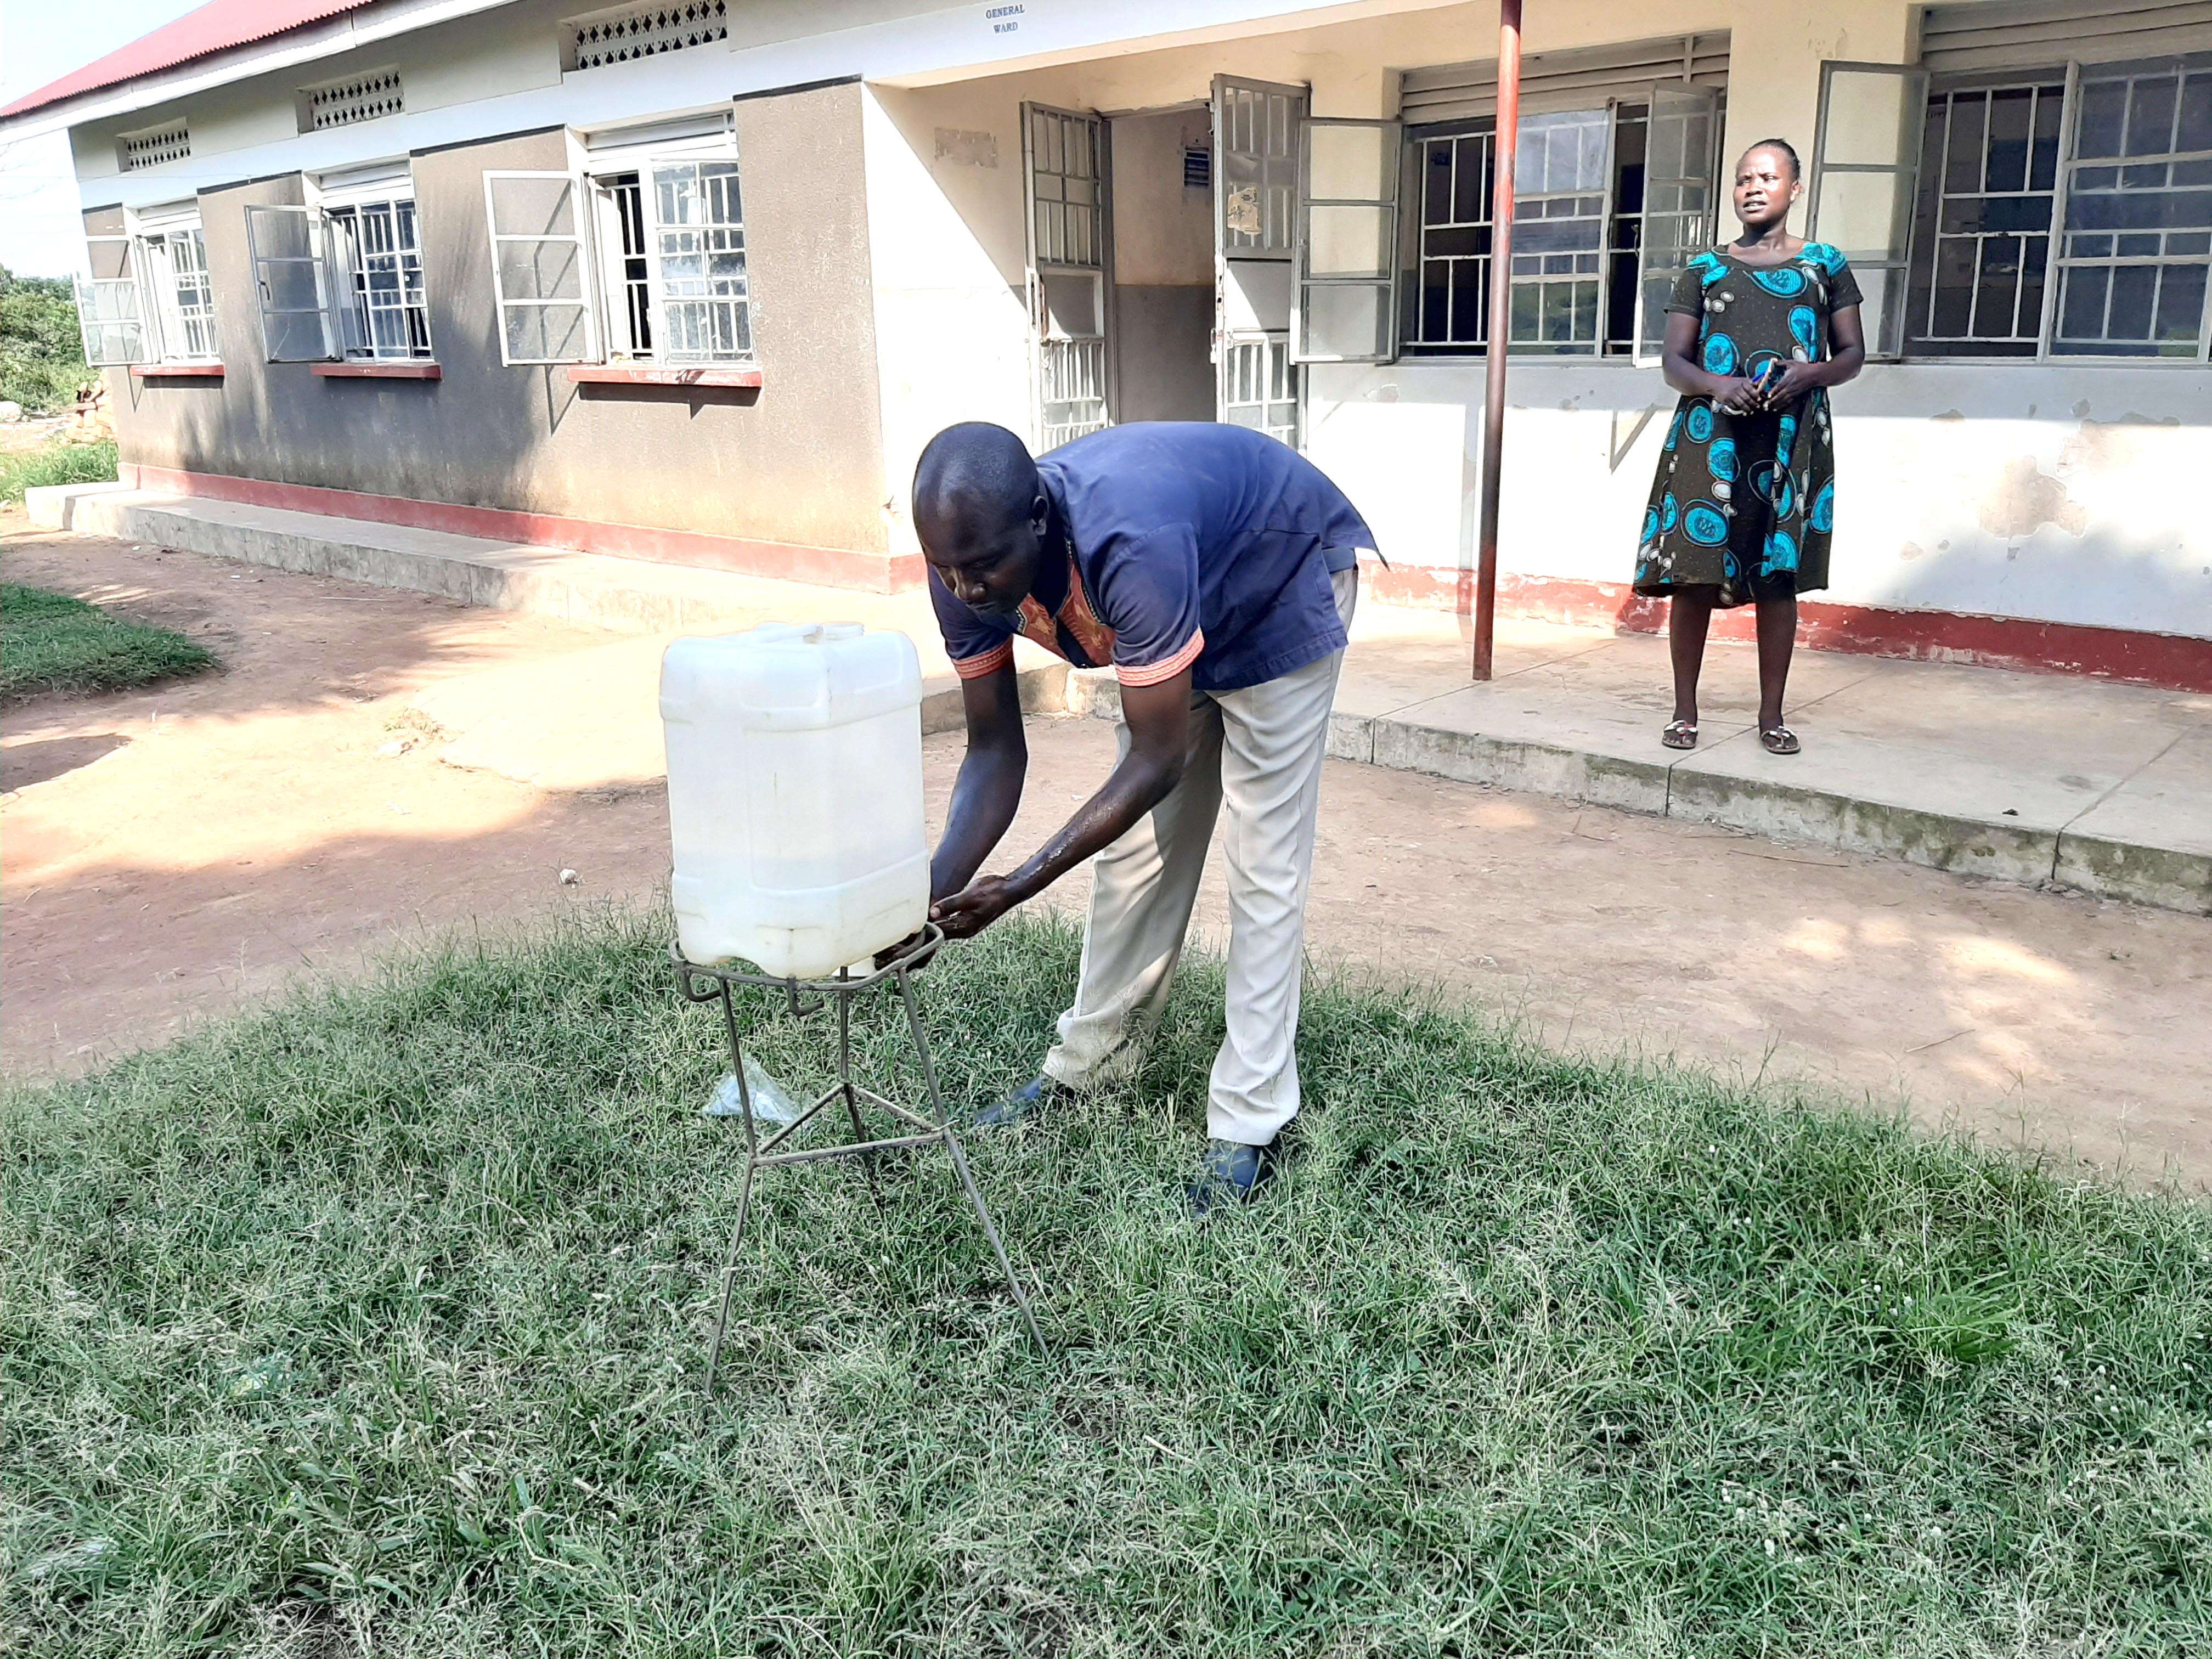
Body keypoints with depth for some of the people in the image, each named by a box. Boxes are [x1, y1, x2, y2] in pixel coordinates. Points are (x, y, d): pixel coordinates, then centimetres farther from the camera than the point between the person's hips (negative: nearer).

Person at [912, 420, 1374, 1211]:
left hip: (1286, 588, -6)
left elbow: (1159, 759, -37)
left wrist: (1020, 887, -40)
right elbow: (995, 751, -16)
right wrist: (938, 888, -30)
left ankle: (1248, 1125, -1)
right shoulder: (965, 567, -24)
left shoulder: (1130, 543, -44)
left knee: (1265, 865, -7)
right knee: (1136, 845, 8)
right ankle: (1083, 1066, 22)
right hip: (1187, 608, 6)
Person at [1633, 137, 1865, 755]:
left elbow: (1853, 353, 11)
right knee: (1694, 574, -4)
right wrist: (1717, 384, -14)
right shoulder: (1705, 269, 11)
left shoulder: (1825, 265, 11)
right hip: (1710, 436, 0)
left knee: (1778, 577, 2)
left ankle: (1772, 715, 11)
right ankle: (1685, 711, 7)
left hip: (1791, 441, 0)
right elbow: (1673, 361, 6)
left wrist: (1810, 374, -11)